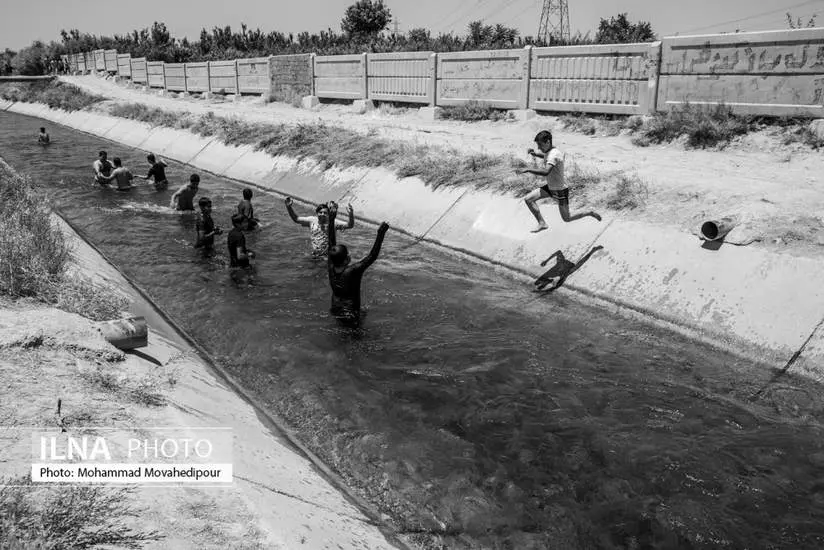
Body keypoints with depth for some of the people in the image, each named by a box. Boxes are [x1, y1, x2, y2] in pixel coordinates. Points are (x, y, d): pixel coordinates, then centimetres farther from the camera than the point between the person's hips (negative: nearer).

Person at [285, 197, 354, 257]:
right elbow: (296, 219, 8)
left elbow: (350, 225, -10)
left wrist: (351, 214, -27)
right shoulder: (312, 220, 5)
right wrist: (289, 207, -4)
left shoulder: (332, 222, -3)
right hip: (315, 255, 2)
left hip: (329, 255, -2)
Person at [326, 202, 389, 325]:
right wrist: (381, 234, -28)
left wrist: (332, 217, 1)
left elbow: (331, 243, -2)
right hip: (350, 316, -7)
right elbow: (372, 256, -28)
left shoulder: (331, 267, -10)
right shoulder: (352, 271, -27)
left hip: (336, 310, 7)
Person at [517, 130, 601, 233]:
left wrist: (527, 170, -45)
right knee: (528, 199, -2)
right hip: (550, 187, 9)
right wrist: (534, 153, 3)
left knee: (567, 219, 5)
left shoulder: (553, 155, -31)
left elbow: (545, 172, -48)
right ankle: (542, 224, 6)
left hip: (560, 190, -9)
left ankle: (590, 214, 26)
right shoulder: (549, 151, -4)